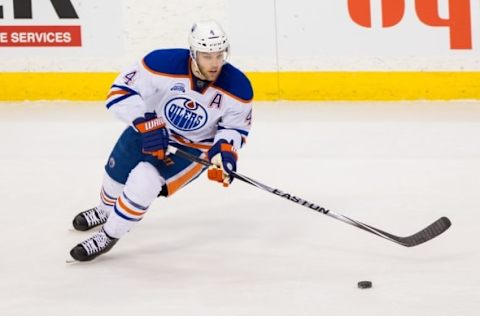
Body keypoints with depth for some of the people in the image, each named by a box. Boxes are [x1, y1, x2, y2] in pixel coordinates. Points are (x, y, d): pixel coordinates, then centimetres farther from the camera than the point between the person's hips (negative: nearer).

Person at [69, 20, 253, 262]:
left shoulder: (238, 88, -25)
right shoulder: (164, 63, -31)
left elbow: (235, 126, -7)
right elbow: (120, 92, -26)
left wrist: (225, 149, -27)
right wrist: (147, 125, -35)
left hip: (194, 147, -2)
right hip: (150, 129, 2)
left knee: (143, 181, -24)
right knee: (116, 174, 20)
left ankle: (109, 235, -1)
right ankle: (106, 210, 57)